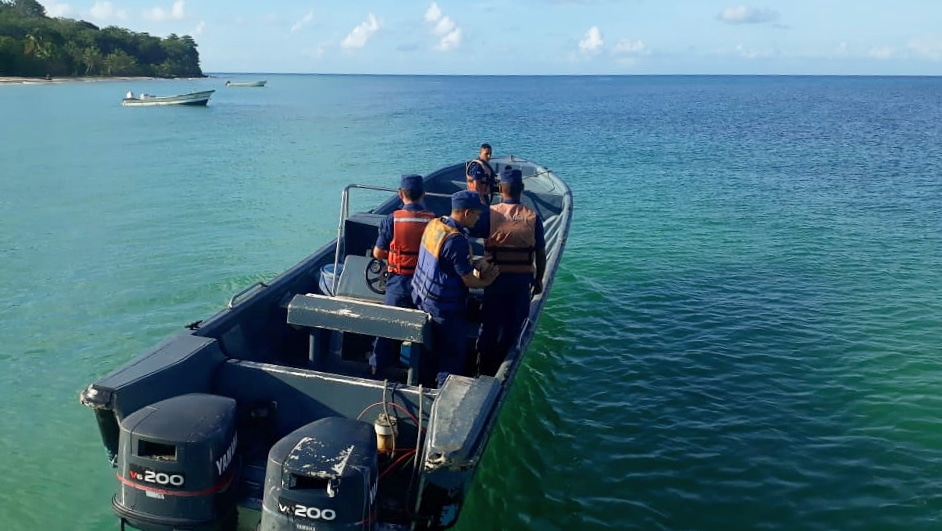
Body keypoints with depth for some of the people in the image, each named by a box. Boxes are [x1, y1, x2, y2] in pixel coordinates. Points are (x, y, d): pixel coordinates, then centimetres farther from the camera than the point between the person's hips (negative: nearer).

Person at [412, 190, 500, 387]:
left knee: (430, 348, 24)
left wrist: (475, 265, 4)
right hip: (445, 308, -9)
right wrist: (486, 282, 0)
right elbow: (468, 280, -20)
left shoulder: (434, 224, -2)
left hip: (422, 298, 9)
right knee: (454, 355, 8)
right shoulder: (457, 241, -29)